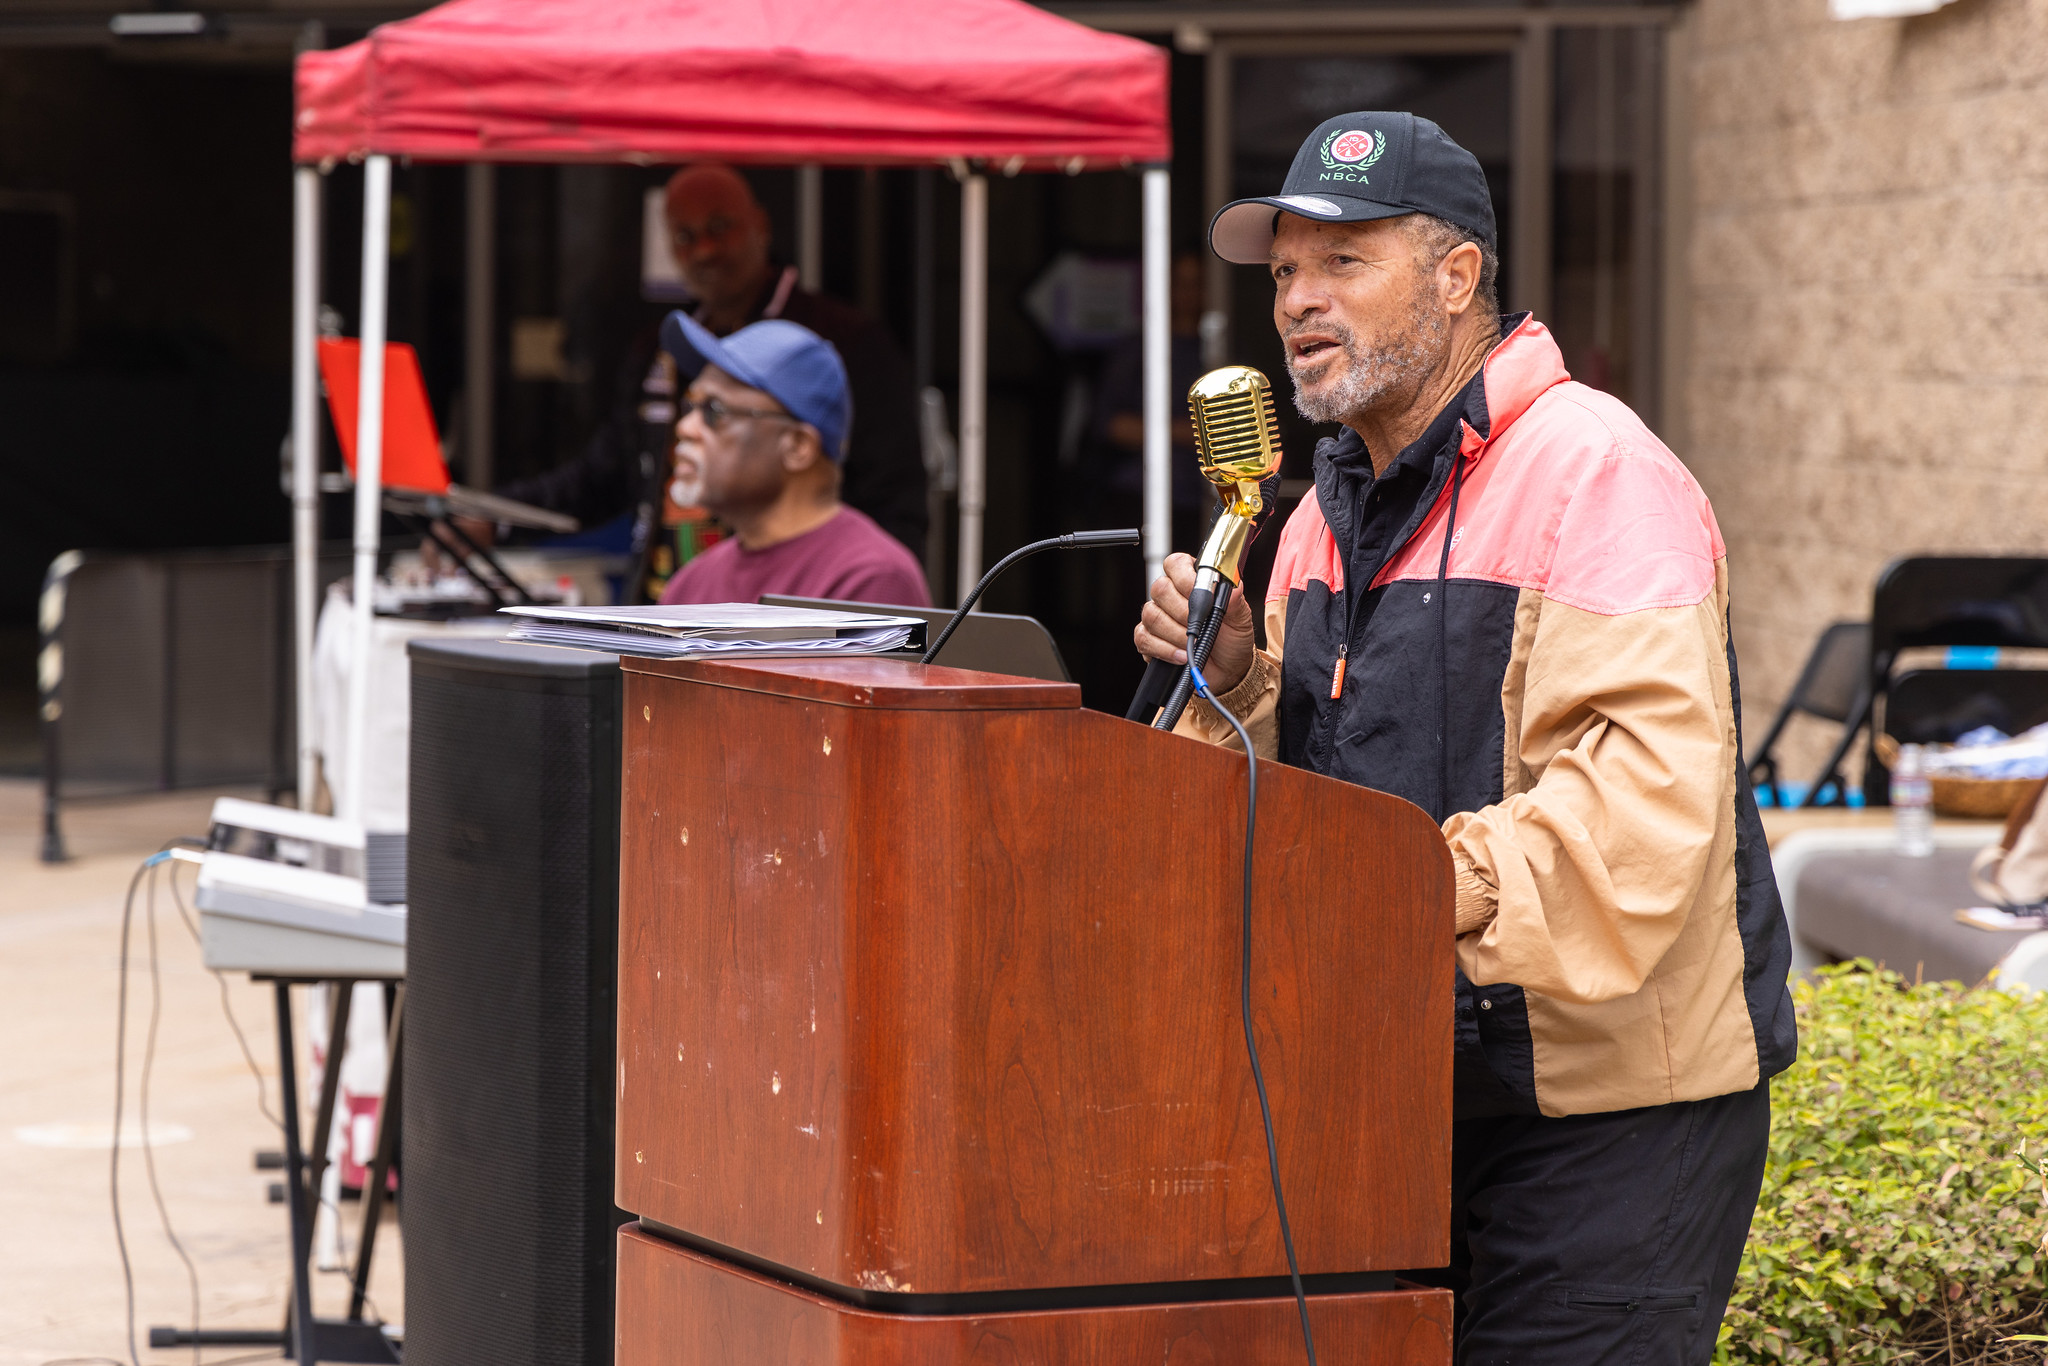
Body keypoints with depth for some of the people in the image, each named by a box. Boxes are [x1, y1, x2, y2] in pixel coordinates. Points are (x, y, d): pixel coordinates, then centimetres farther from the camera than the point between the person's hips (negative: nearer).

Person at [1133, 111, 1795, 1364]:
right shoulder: (1338, 509, 16)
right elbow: (1308, 779, 19)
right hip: (1409, 1093, 9)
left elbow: (1648, 776, -25)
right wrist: (1234, 682, -1)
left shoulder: (1596, 474, -14)